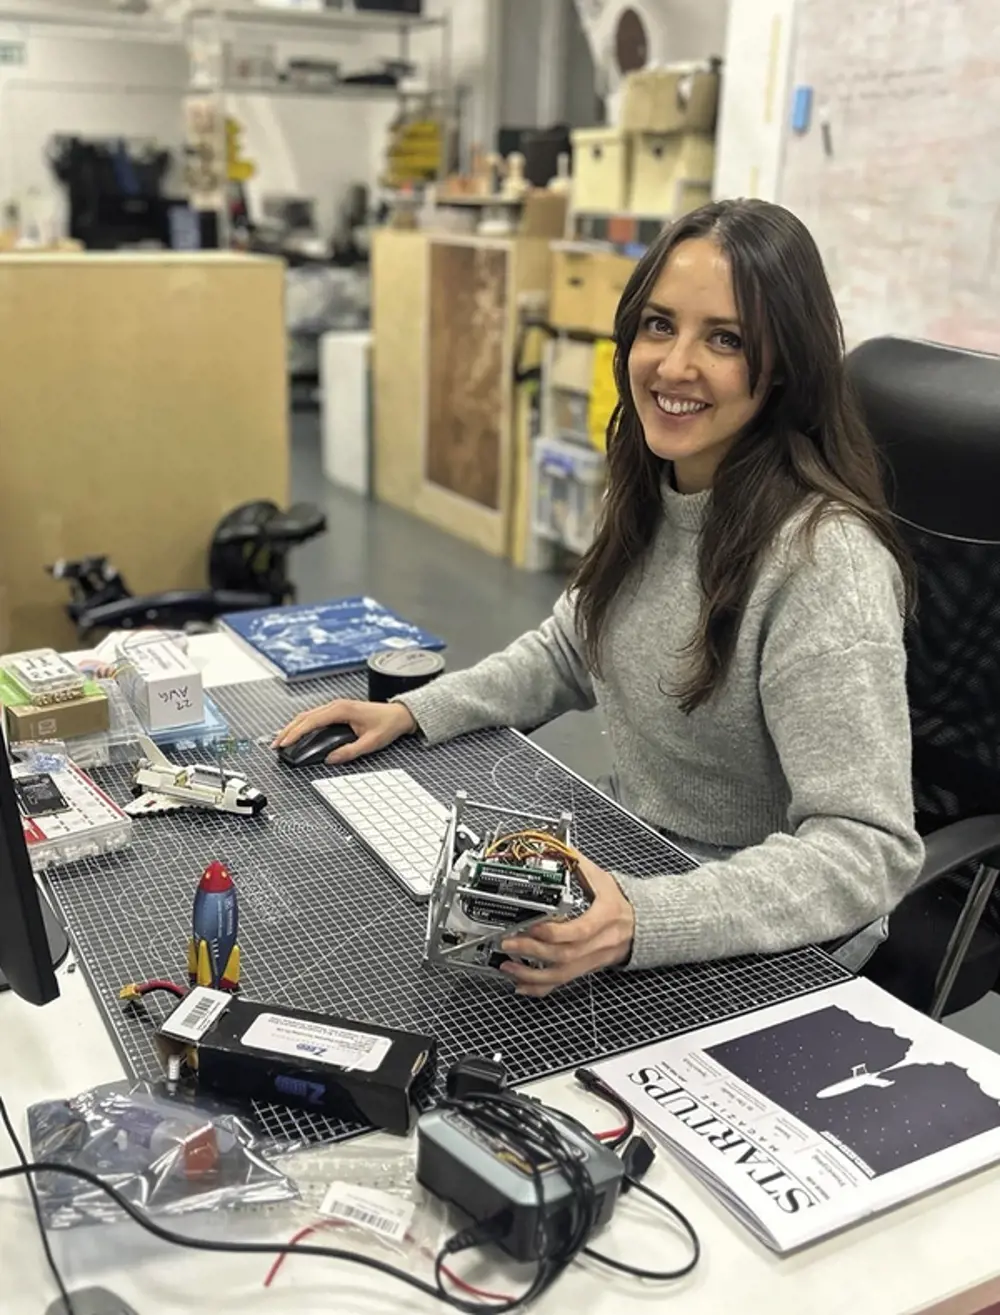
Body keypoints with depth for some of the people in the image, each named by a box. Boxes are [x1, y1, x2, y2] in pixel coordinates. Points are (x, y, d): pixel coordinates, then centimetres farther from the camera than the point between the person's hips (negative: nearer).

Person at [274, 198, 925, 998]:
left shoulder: (822, 559, -27)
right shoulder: (650, 497, -2)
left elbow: (869, 849, -27)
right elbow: (571, 650, 14)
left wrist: (646, 922, -40)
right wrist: (413, 713, 2)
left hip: (772, 953, -6)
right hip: (640, 867, 7)